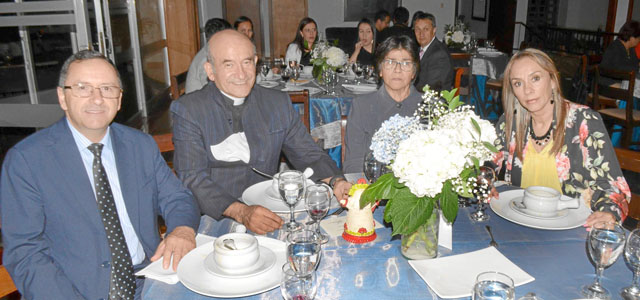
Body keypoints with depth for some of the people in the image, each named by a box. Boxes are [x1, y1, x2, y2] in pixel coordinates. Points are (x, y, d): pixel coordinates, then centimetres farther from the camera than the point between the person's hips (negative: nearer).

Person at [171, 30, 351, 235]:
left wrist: (336, 181, -11)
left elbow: (308, 155, 11)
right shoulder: (188, 110, -3)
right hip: (214, 219, -3)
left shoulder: (278, 103, 8)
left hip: (269, 216, 4)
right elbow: (192, 179, -12)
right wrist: (241, 212, -27)